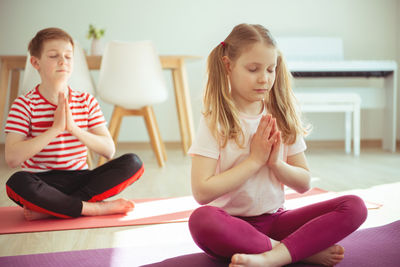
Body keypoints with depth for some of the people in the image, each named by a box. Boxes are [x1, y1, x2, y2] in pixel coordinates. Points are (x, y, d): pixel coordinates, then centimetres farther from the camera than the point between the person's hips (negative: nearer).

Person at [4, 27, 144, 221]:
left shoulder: (86, 101, 6)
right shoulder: (25, 104, -4)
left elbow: (109, 150, -3)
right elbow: (12, 158, -17)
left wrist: (73, 128, -18)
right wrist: (55, 128, -22)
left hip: (79, 178, 4)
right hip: (43, 182, -3)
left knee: (133, 163, -18)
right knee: (17, 182, -37)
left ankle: (50, 208, -24)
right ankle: (96, 208, -23)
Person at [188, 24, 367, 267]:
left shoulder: (283, 118, 6)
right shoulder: (215, 122, -7)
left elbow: (304, 183, 8)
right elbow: (202, 192, -17)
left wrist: (276, 163, -12)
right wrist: (255, 160, -14)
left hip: (274, 220, 4)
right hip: (232, 222, -3)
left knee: (354, 206, -15)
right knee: (201, 220, -38)